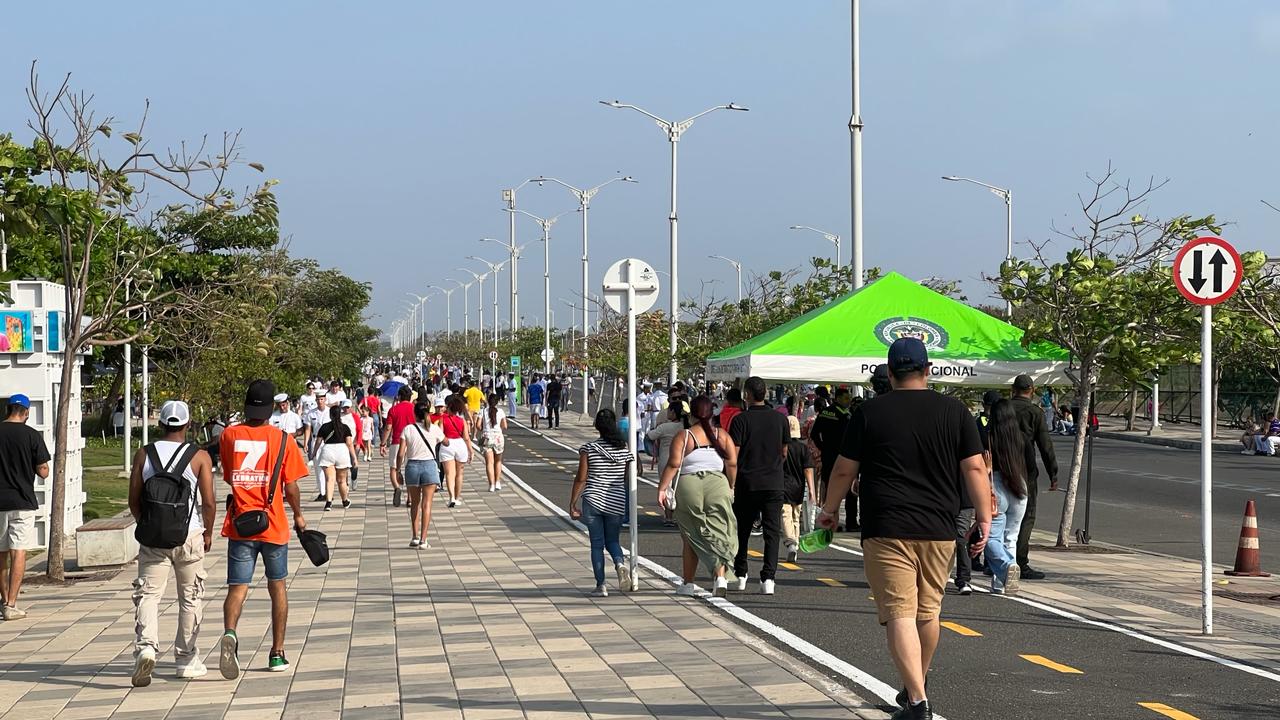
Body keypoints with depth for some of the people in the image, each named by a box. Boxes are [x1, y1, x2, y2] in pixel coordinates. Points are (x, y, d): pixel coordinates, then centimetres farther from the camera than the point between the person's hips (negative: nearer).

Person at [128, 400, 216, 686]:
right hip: (189, 535, -1)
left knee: (147, 594, 1)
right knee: (191, 598, 12)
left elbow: (134, 501, 3)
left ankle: (146, 647, -24)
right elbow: (209, 503, -7)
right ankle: (186, 661, 19)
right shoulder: (200, 457, -4)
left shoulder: (143, 455, 1)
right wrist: (208, 532, 10)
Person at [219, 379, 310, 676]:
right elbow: (291, 486, -4)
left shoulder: (229, 435, -1)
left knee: (237, 588, 1)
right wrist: (298, 515, 11)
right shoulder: (282, 440, -6)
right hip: (274, 525, 0)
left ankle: (229, 634, -28)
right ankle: (277, 654, 19)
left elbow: (228, 477, 10)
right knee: (278, 588, 15)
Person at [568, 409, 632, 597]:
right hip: (616, 503, 2)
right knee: (612, 540, 17)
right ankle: (620, 563, -13)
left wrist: (572, 504, 1)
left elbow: (581, 479, -6)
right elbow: (629, 479, 6)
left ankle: (601, 585, 3)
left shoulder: (588, 449, -6)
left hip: (592, 501, -2)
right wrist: (629, 504, 19)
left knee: (597, 543, 6)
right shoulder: (624, 449, 1)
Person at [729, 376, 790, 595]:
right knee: (772, 531, 0)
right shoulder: (780, 419, 4)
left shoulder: (740, 419, -6)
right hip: (773, 483, 1)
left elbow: (733, 454, -10)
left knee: (742, 531, 13)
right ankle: (768, 578, -11)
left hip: (746, 482, -1)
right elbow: (784, 452, 13)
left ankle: (740, 575, 22)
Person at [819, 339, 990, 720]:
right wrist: (984, 519, 6)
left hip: (886, 531, -3)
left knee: (899, 613, -6)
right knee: (928, 611, 17)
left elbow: (844, 470, 4)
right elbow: (974, 468, 0)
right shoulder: (955, 411, 4)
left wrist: (829, 509, 18)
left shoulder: (869, 412, 0)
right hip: (939, 531, 3)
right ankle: (915, 688, 33)